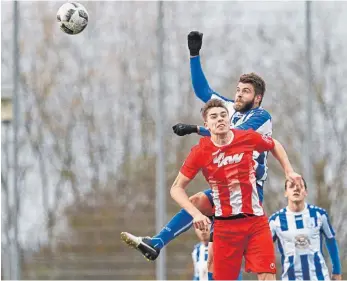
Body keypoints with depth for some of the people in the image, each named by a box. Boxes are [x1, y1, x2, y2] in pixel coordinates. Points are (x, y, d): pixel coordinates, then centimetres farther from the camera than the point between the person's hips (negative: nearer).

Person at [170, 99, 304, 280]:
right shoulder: (200, 152, -7)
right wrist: (196, 214, -15)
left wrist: (289, 171, 12)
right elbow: (176, 188, -2)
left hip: (256, 220, 1)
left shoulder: (248, 138, -3)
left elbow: (274, 145, 21)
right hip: (224, 223, -1)